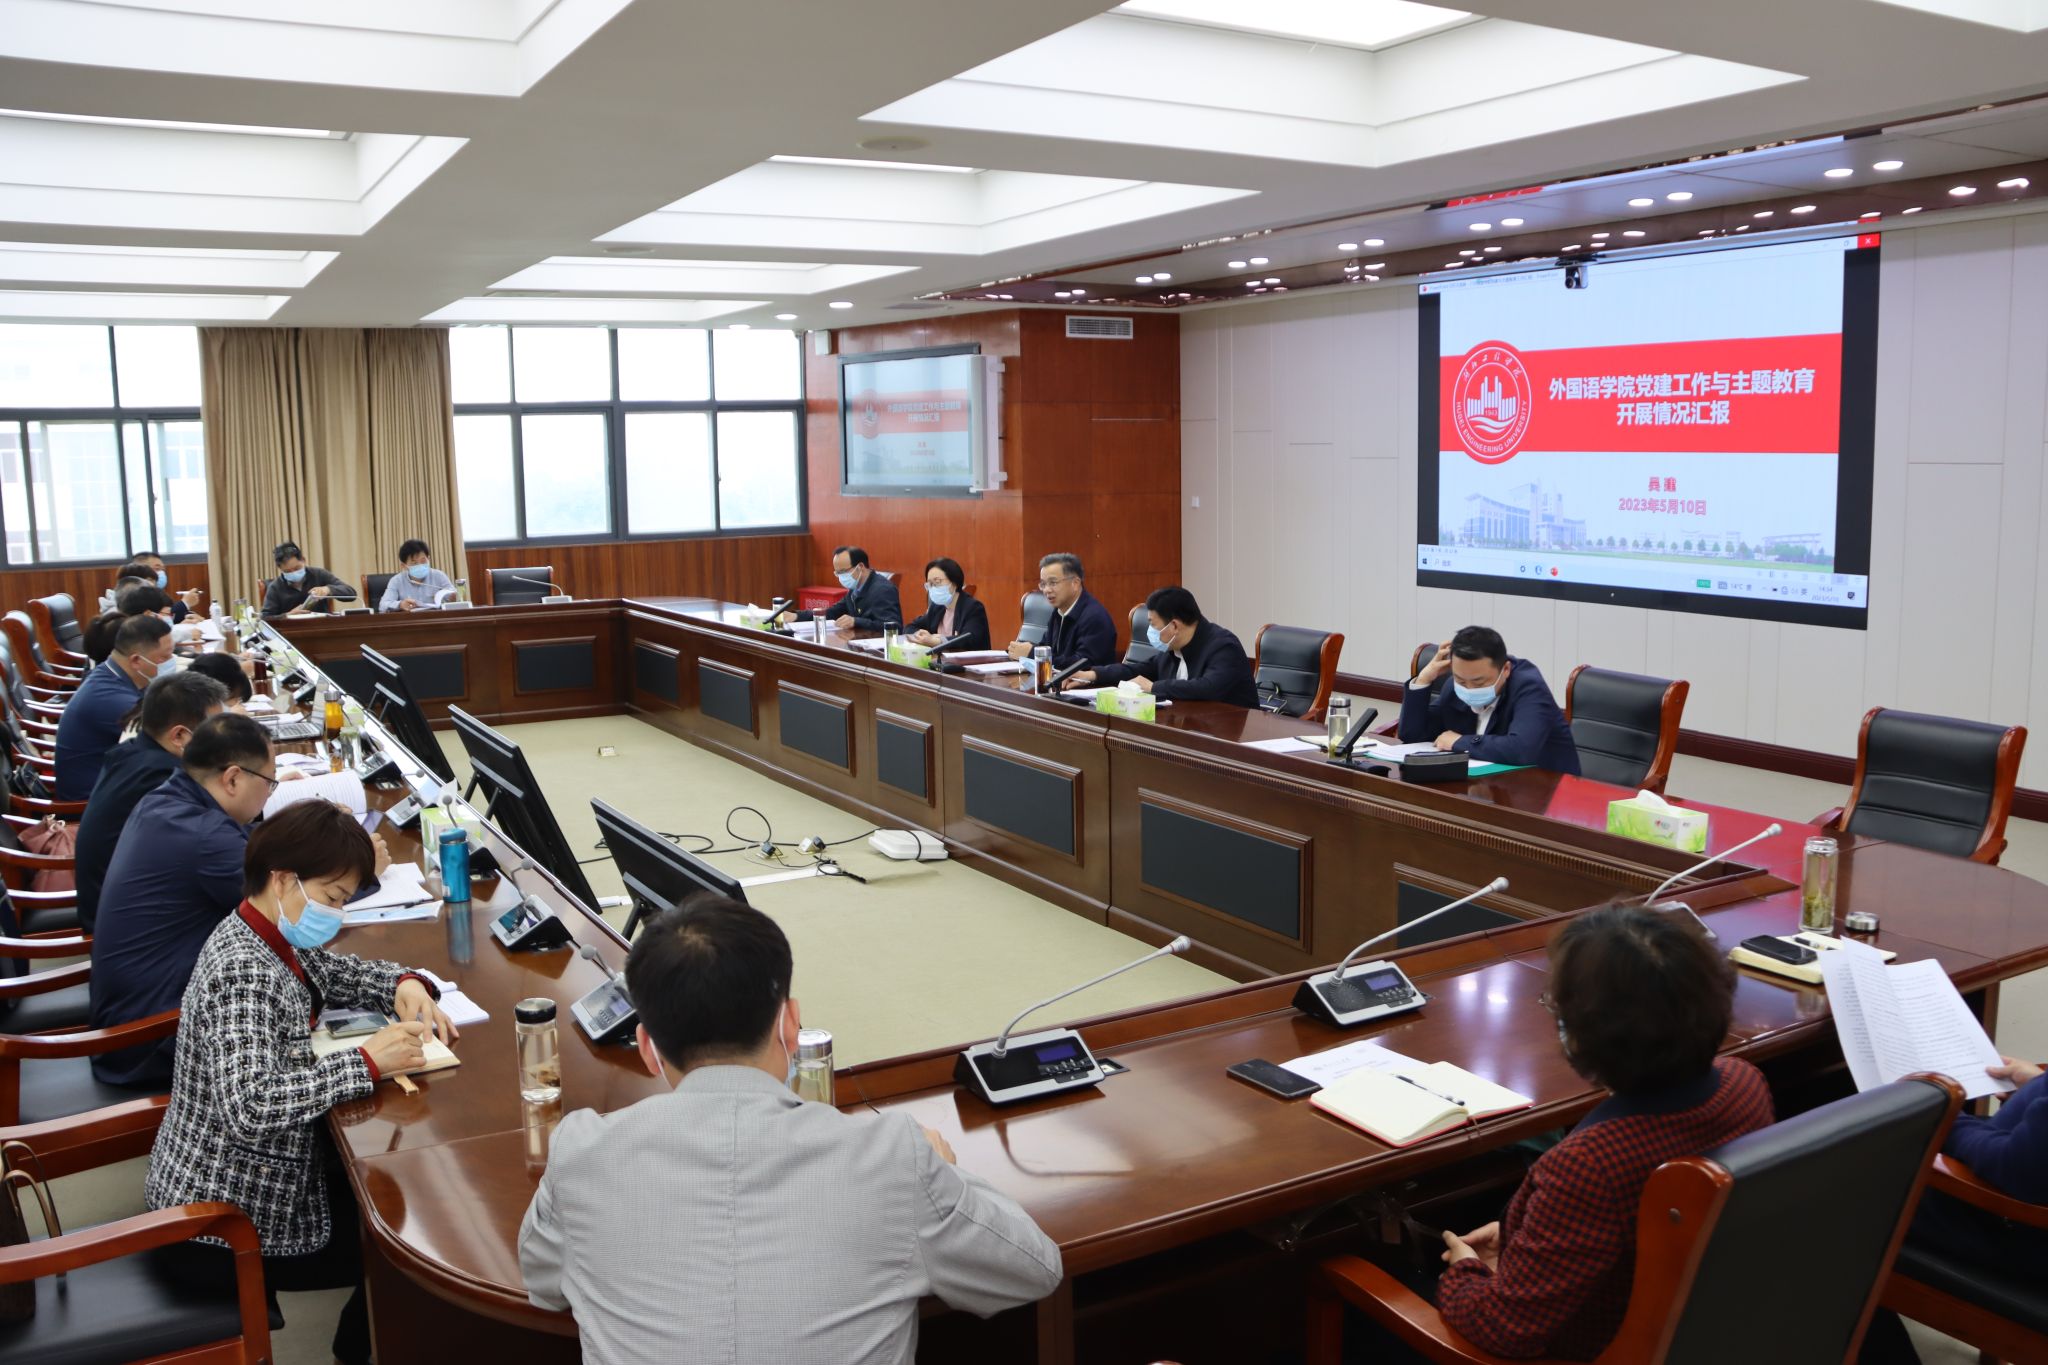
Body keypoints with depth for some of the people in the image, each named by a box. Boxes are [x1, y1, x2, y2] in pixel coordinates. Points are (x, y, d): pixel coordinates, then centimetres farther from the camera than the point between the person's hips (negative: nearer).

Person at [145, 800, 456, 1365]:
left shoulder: (264, 936, -2)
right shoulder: (244, 972, -29)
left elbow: (332, 971, 16)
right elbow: (249, 1108, -40)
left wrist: (405, 985, -4)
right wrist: (368, 1061, -34)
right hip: (221, 1229, -9)